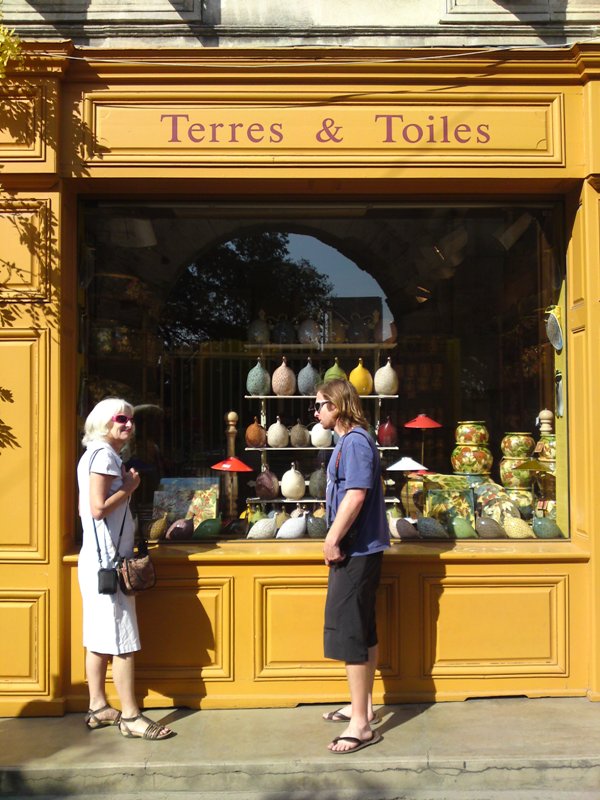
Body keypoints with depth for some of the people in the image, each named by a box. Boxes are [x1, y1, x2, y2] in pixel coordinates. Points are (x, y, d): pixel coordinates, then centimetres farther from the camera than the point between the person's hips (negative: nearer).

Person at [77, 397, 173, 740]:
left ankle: (98, 708, 21)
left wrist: (126, 485, 7)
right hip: (108, 558, -10)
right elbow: (99, 508, -23)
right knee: (122, 640, -6)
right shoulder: (103, 454, -13)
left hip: (100, 559, 10)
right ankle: (131, 717, 0)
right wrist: (129, 487, -11)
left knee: (100, 638, 13)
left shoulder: (99, 454, 17)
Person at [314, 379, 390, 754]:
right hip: (357, 550, 10)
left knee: (349, 633, -5)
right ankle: (364, 706, 32)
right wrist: (336, 539, 13)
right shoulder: (349, 441, 15)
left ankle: (361, 726, 3)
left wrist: (333, 540, -19)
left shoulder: (355, 442, -17)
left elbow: (355, 496, -26)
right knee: (363, 631, 18)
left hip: (356, 552, -10)